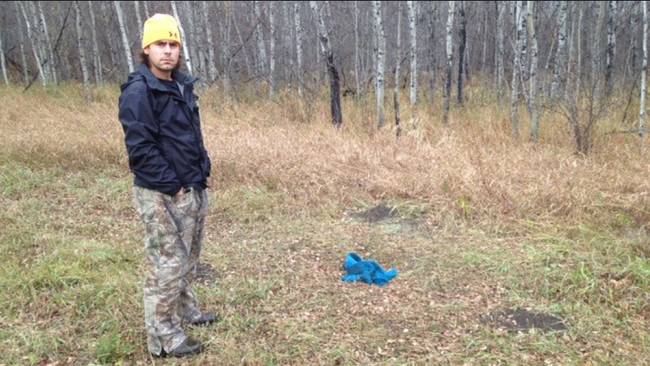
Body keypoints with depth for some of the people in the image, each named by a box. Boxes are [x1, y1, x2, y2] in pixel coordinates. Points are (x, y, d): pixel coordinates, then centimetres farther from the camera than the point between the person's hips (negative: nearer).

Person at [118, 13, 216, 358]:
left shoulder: (182, 85, 11)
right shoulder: (139, 91, -15)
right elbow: (140, 149, -21)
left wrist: (201, 173, 9)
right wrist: (173, 186, -18)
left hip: (193, 189, 9)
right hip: (162, 195, -8)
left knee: (188, 258, 20)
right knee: (167, 265, -2)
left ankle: (186, 311, 38)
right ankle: (163, 338, 10)